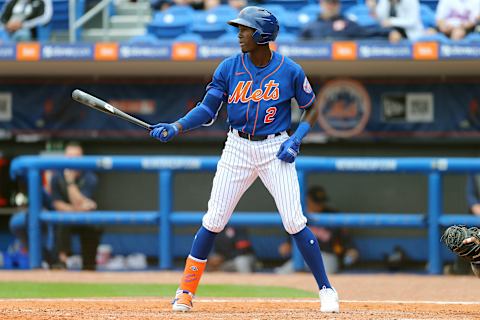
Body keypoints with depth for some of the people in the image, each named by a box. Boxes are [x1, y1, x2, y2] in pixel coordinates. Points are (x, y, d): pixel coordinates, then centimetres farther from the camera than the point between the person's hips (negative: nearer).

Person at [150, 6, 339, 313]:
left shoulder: (290, 71, -7)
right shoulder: (229, 68, -3)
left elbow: (312, 108, 5)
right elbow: (208, 108, -4)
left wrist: (296, 139, -10)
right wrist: (176, 128, -19)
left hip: (276, 150, -2)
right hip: (238, 149, 2)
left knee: (295, 222, -9)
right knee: (213, 221, 1)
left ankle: (326, 290, 2)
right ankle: (186, 291, 12)